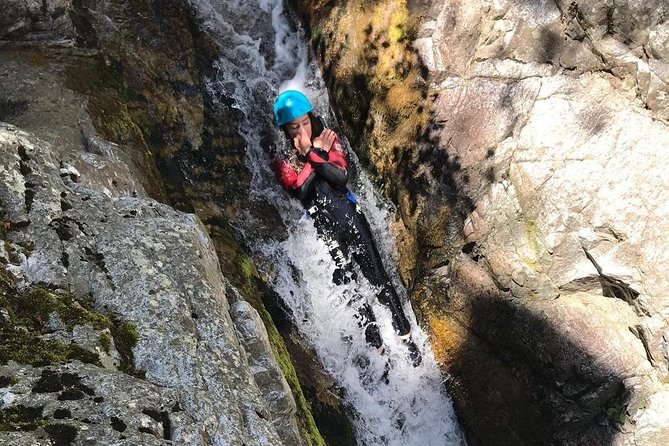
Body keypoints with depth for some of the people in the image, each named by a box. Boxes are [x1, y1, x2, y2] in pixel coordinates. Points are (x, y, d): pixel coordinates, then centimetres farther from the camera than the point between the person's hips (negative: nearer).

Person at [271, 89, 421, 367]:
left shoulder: (327, 138, 2)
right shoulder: (281, 158, -3)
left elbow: (341, 177, -12)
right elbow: (299, 191, -16)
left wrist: (312, 154, -22)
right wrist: (315, 154, -19)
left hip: (349, 216, 1)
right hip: (321, 228, -1)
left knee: (378, 278, 1)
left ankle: (405, 337, 14)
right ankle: (377, 348, 15)